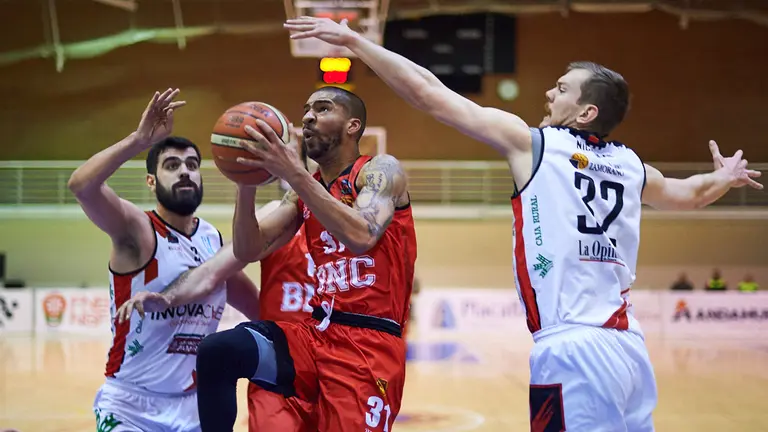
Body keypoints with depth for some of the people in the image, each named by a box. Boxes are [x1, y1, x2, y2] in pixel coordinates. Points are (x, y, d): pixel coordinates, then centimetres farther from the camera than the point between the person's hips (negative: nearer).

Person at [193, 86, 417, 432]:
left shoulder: (381, 170, -2)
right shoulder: (304, 190, 16)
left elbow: (362, 236, -23)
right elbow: (248, 251, 8)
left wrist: (293, 173, -26)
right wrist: (247, 182, -8)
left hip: (369, 343, -5)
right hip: (317, 333, 5)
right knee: (216, 351, -19)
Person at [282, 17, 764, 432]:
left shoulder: (533, 143, 1)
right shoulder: (630, 165, 17)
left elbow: (428, 93, 2)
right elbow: (689, 193, 39)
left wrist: (353, 39, 9)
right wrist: (725, 178, 62)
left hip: (574, 348, -7)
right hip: (629, 347, 7)